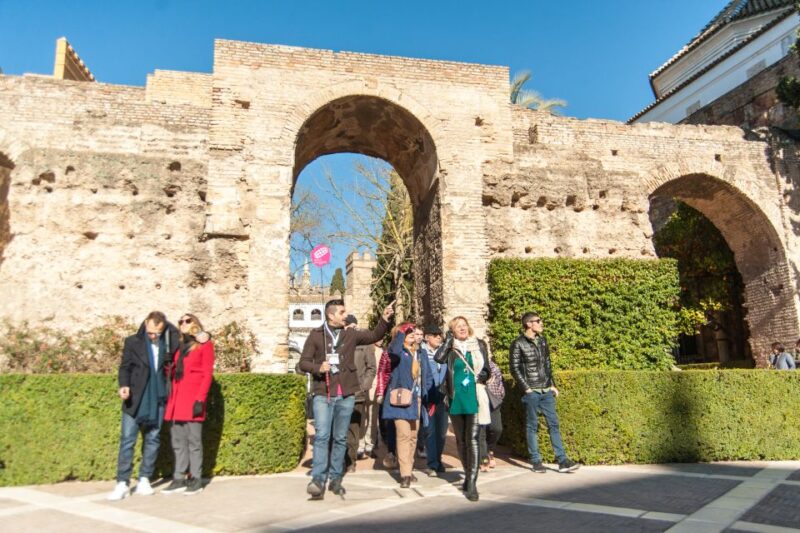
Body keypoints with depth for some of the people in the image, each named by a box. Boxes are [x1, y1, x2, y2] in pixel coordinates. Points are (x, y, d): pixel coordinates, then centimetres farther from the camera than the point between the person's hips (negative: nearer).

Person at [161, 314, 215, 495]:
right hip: (177, 398, 6)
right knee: (178, 441, 8)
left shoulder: (205, 345, 2)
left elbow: (207, 374, -5)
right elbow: (172, 372, 17)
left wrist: (200, 399, -13)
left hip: (193, 398, -6)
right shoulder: (179, 347, 19)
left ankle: (196, 480, 6)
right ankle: (179, 479, 15)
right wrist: (170, 397, 4)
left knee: (193, 440, -1)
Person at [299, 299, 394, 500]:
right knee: (321, 436, -9)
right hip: (323, 394, -3)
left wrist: (384, 319, -12)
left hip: (346, 395, 3)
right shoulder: (316, 335, 0)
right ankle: (318, 480, -5)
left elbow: (374, 336, 2)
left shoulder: (351, 334, 7)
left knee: (340, 438, 9)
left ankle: (335, 479, 20)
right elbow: (304, 362, 1)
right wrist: (318, 367, -18)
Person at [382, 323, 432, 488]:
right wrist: (401, 331, -26)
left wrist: (425, 394, 10)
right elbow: (394, 351, -30)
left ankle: (409, 469, 26)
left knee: (413, 436, 13)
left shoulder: (419, 353, 15)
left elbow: (425, 375, 19)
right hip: (401, 399, -7)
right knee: (404, 435, -12)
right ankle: (405, 474, -10)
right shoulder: (398, 351, -4)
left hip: (416, 400, 7)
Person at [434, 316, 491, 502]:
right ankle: (468, 475, 31)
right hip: (455, 399, 2)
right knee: (461, 439, 13)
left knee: (472, 438, -9)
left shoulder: (479, 345, 6)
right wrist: (449, 339, -10)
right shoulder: (450, 348, 4)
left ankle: (472, 483, -7)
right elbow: (438, 358, -16)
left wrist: (483, 375, -10)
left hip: (474, 398, -1)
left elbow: (487, 369, 11)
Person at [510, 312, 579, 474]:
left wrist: (553, 385, 11)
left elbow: (548, 364, 17)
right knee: (532, 426, 3)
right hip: (531, 392, -6)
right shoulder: (518, 344, -7)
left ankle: (562, 461, 10)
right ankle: (536, 462, 12)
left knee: (553, 424, 6)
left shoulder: (542, 341, 11)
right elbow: (514, 368, -9)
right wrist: (526, 388, -12)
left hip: (547, 391, 6)